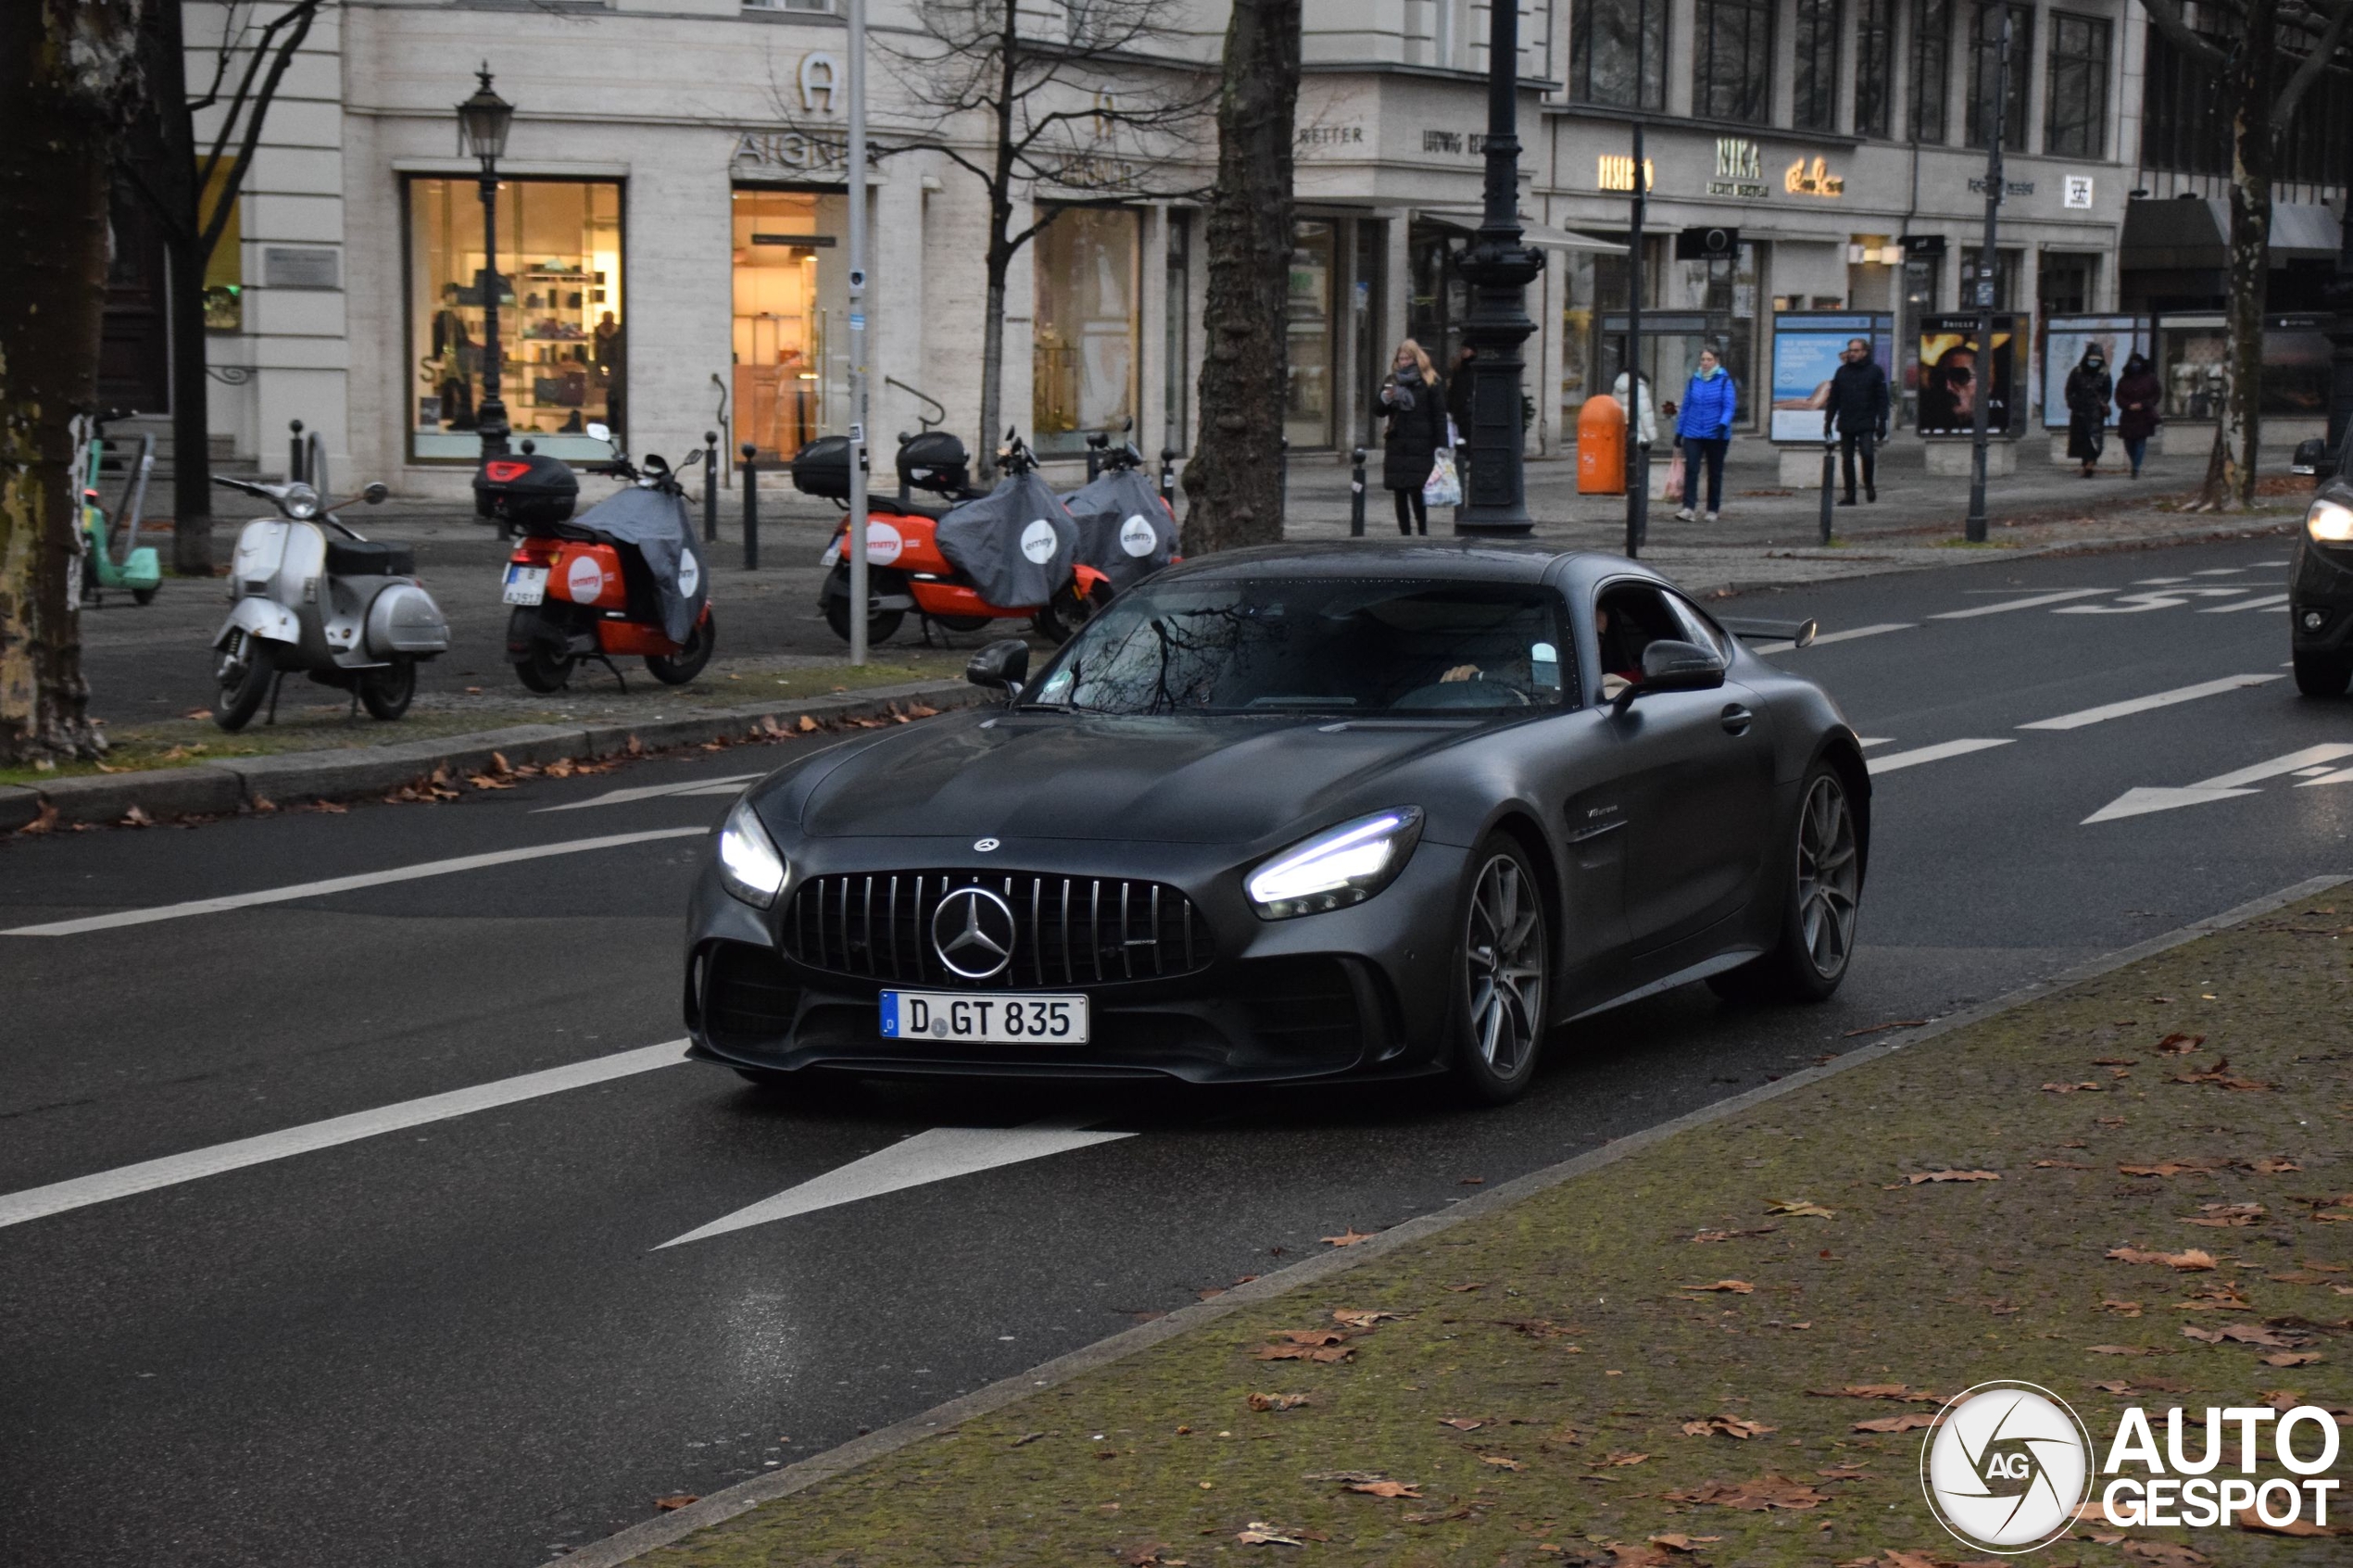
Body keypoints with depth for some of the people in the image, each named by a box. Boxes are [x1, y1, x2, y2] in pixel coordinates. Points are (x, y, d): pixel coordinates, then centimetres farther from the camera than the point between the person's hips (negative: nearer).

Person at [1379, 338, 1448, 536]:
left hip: (1420, 446, -5)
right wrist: (1385, 399, -7)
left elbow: (1439, 416, -2)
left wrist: (1441, 446, -9)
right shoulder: (1392, 381, 14)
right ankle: (1405, 533, 9)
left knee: (1416, 491, -11)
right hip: (1396, 446, 5)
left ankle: (1422, 532, 0)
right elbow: (1380, 412, 16)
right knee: (1400, 493, 4)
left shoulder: (1431, 383, 0)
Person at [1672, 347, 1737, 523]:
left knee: (1715, 473, 8)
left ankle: (1714, 509, 19)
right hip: (1693, 434, 2)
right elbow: (1686, 407, 14)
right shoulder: (1694, 380, 7)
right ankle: (1687, 508, -17)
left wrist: (1723, 424, -26)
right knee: (1690, 470, -12)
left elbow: (1730, 406, -9)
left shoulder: (1724, 380, -3)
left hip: (1716, 436, -2)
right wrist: (1679, 431, 14)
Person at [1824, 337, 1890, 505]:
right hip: (1845, 424, 4)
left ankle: (1869, 484, 7)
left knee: (1867, 454, -17)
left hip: (1866, 424, -3)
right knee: (1847, 459, 3)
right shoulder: (1842, 372, 11)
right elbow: (1833, 399, 15)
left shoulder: (1875, 371, 2)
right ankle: (1849, 494, 10)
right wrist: (1828, 422, 11)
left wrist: (1882, 422, -6)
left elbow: (1882, 399, 1)